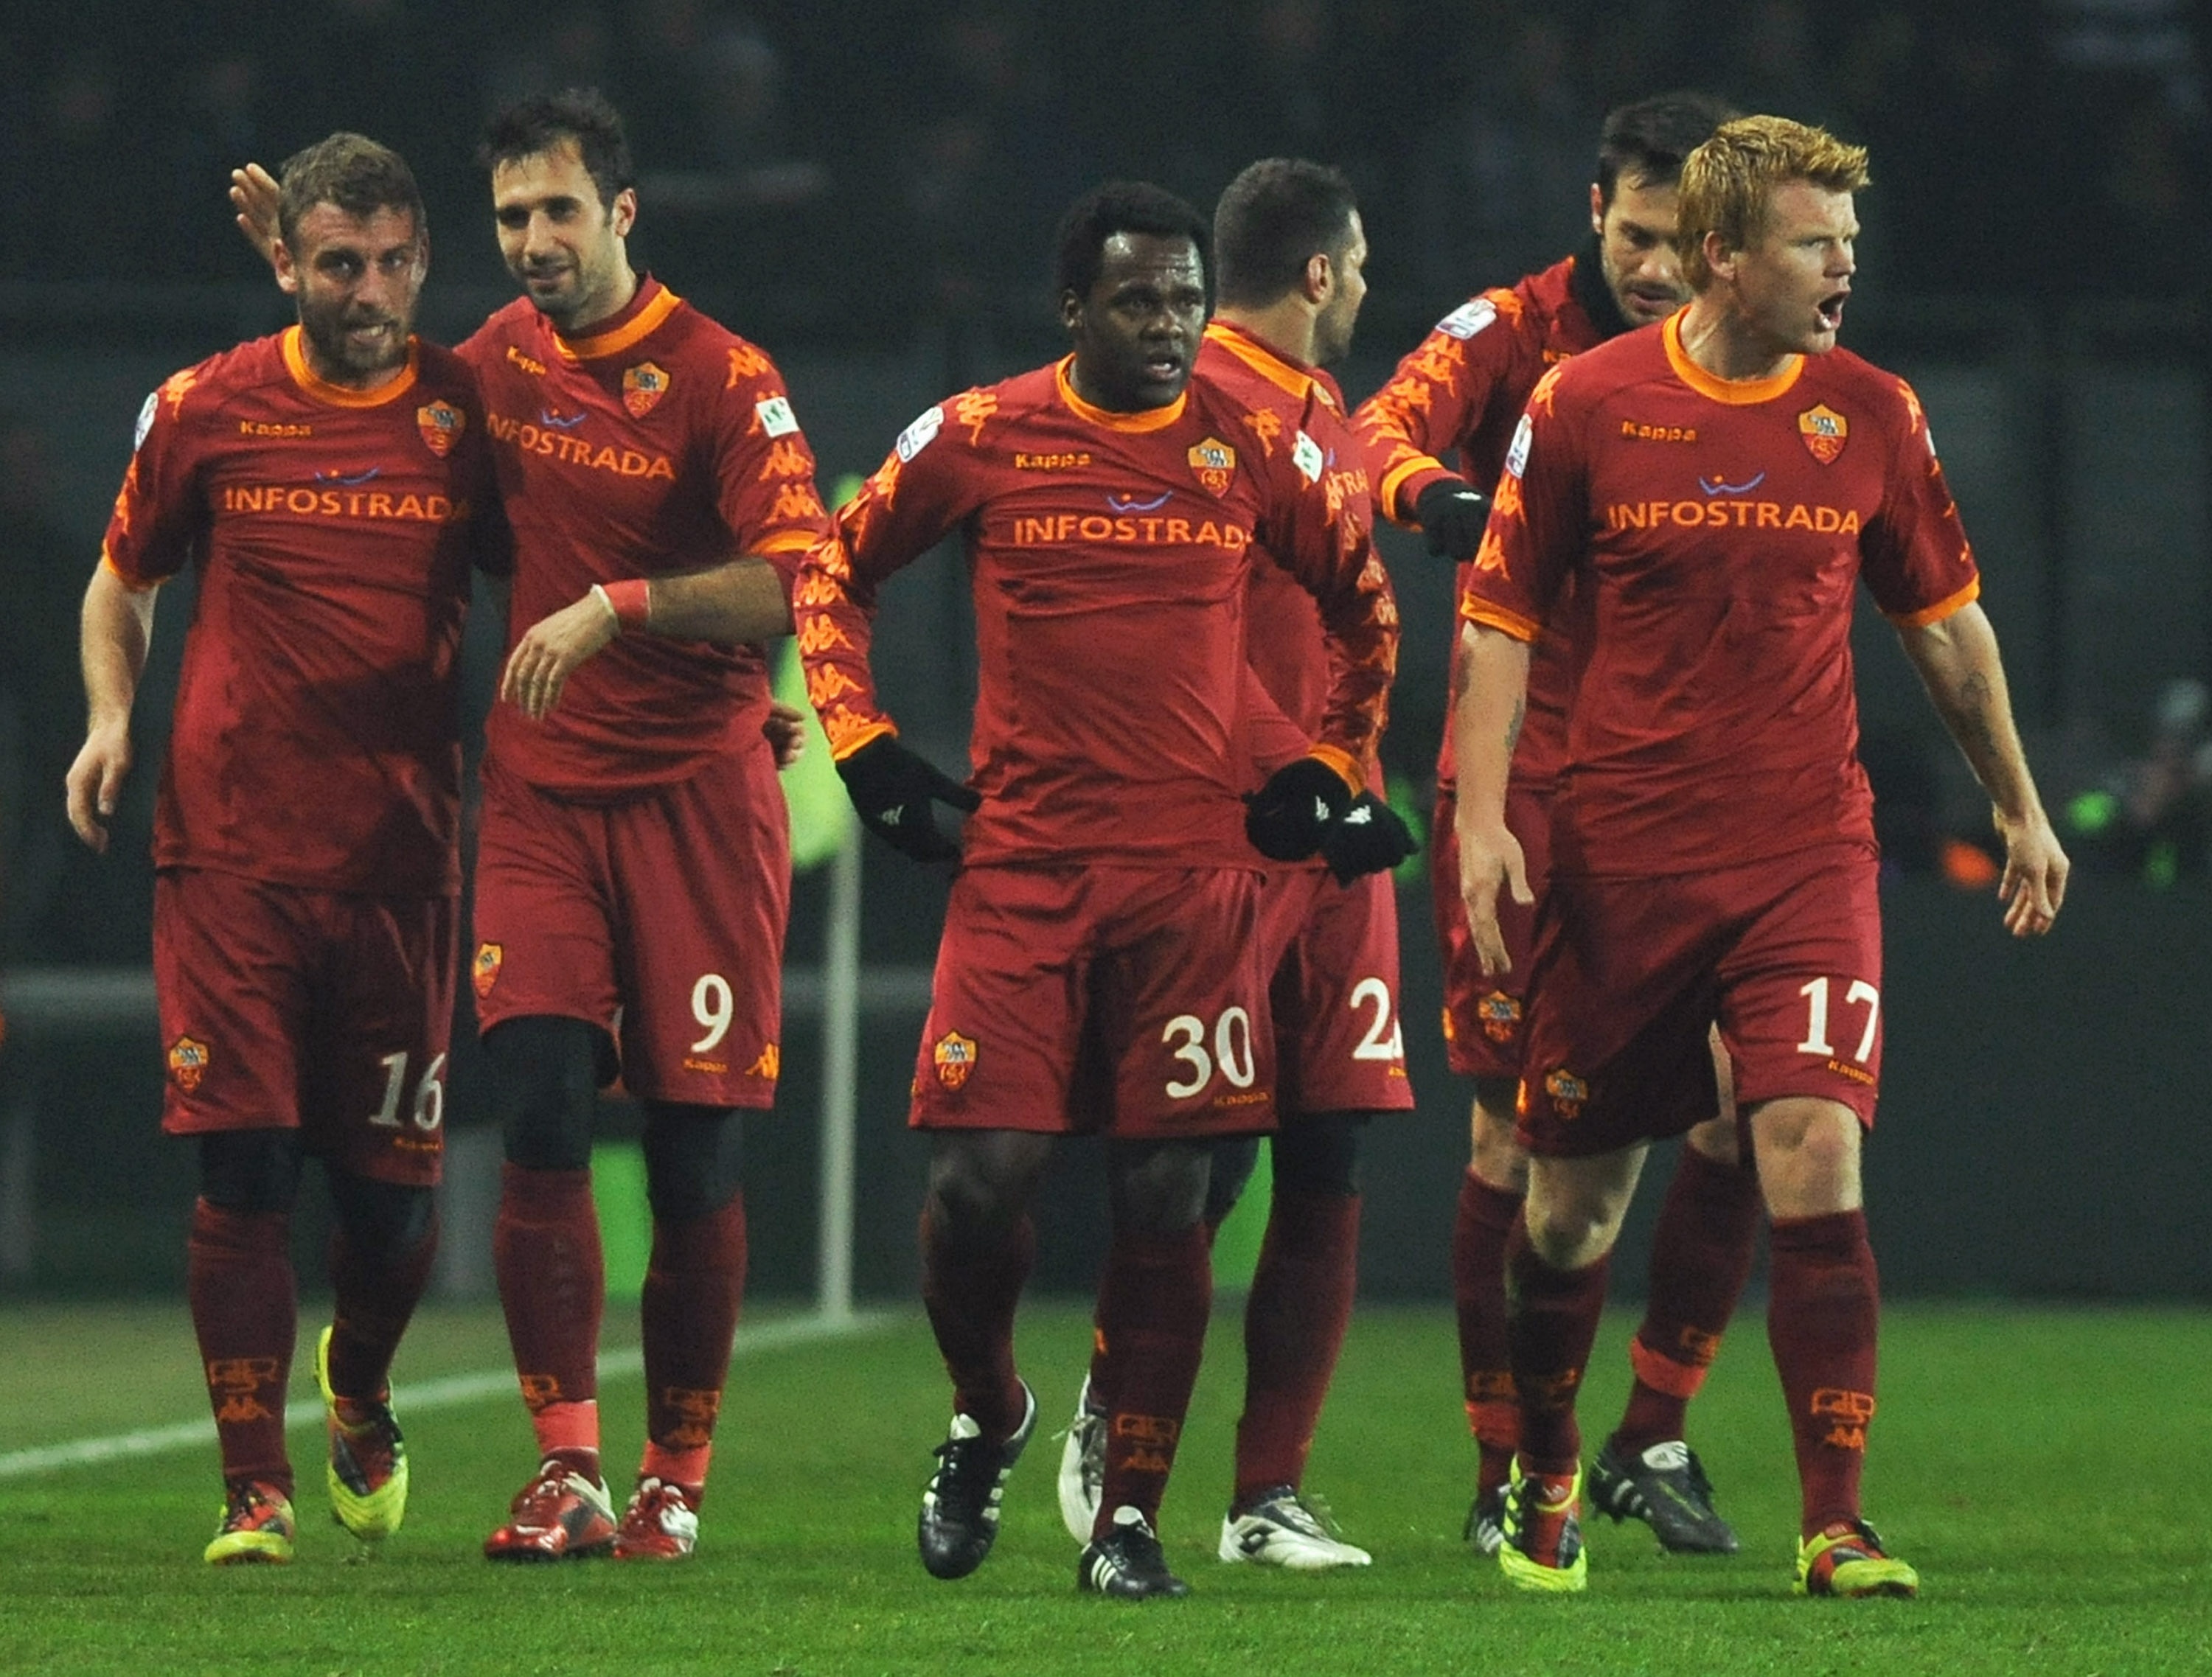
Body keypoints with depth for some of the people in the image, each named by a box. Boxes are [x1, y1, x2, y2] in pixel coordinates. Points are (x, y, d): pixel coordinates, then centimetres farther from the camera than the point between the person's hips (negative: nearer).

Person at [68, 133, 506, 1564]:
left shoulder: (468, 413, 2)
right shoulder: (207, 411, 2)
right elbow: (124, 578, 17)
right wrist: (111, 716, 1)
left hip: (403, 858, 1)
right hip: (231, 849, -1)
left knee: (394, 1189, 3)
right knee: (243, 1167, -7)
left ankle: (360, 1388, 36)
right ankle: (254, 1486, 2)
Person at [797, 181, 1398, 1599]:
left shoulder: (1255, 451, 4)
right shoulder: (979, 440, 1)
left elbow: (1368, 608, 20)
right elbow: (836, 573, 15)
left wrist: (1329, 772, 12)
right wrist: (866, 749, 7)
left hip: (1196, 871, 1)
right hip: (1020, 863, 0)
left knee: (1166, 1198, -3)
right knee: (979, 1177, -8)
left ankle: (1131, 1515, 7)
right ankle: (988, 1417, 21)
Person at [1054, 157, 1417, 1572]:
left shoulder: (1330, 418, 20)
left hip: (1335, 837, 8)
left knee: (1329, 1166, 2)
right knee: (1208, 1160, -6)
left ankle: (1271, 1495, 7)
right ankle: (1109, 1419, 15)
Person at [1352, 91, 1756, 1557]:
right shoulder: (1514, 333, -3)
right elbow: (1383, 433, -19)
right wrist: (1433, 489, -41)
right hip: (1527, 772, -3)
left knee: (1740, 1108, -4)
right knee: (1518, 1130, -3)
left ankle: (1654, 1439, 11)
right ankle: (1506, 1474, 7)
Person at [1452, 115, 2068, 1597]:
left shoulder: (1871, 415, 3)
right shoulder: (1587, 406, -4)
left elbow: (1948, 621, 16)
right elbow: (1501, 623, 2)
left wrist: (2020, 808, 20)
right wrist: (1482, 818, -8)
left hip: (1809, 856, 1)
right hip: (1622, 860, -1)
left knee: (1817, 1165, -15)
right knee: (1575, 1197, 7)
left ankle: (1835, 1526, -10)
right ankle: (1545, 1484, 31)